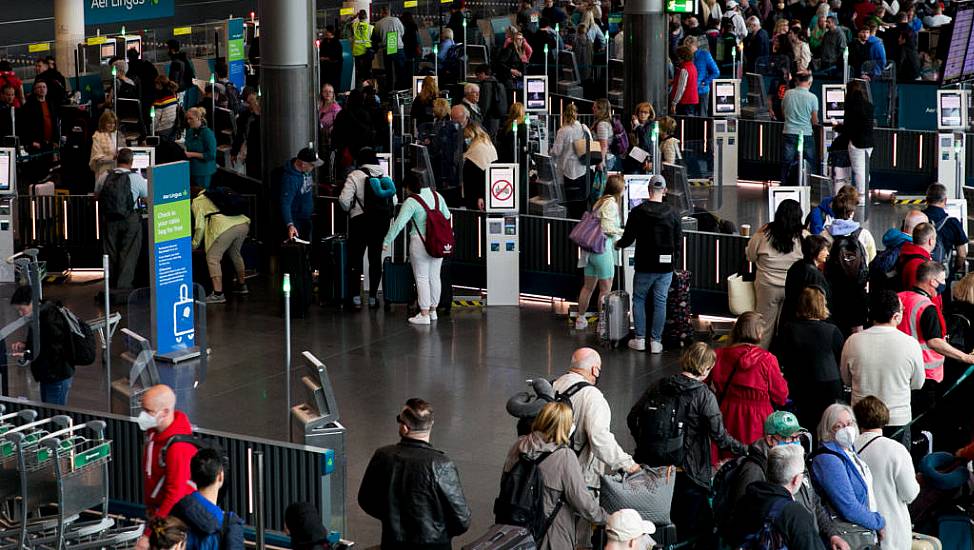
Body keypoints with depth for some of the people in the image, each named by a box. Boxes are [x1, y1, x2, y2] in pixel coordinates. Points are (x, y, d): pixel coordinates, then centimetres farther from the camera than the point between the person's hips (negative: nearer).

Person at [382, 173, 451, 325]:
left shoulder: (412, 201, -13)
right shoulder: (437, 196, 5)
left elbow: (399, 223, -17)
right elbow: (446, 216, 14)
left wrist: (387, 241, -13)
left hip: (420, 242, -6)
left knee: (422, 278, -1)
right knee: (434, 277, 14)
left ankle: (424, 314, -3)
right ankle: (433, 310, 24)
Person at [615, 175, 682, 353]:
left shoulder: (637, 212, -8)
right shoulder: (672, 213, -3)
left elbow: (628, 239, -3)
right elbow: (678, 240, 2)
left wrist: (618, 244, 20)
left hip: (644, 266, -1)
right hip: (666, 266, 1)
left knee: (639, 299, 14)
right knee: (660, 302, 7)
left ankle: (639, 339, 12)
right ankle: (656, 341, 7)